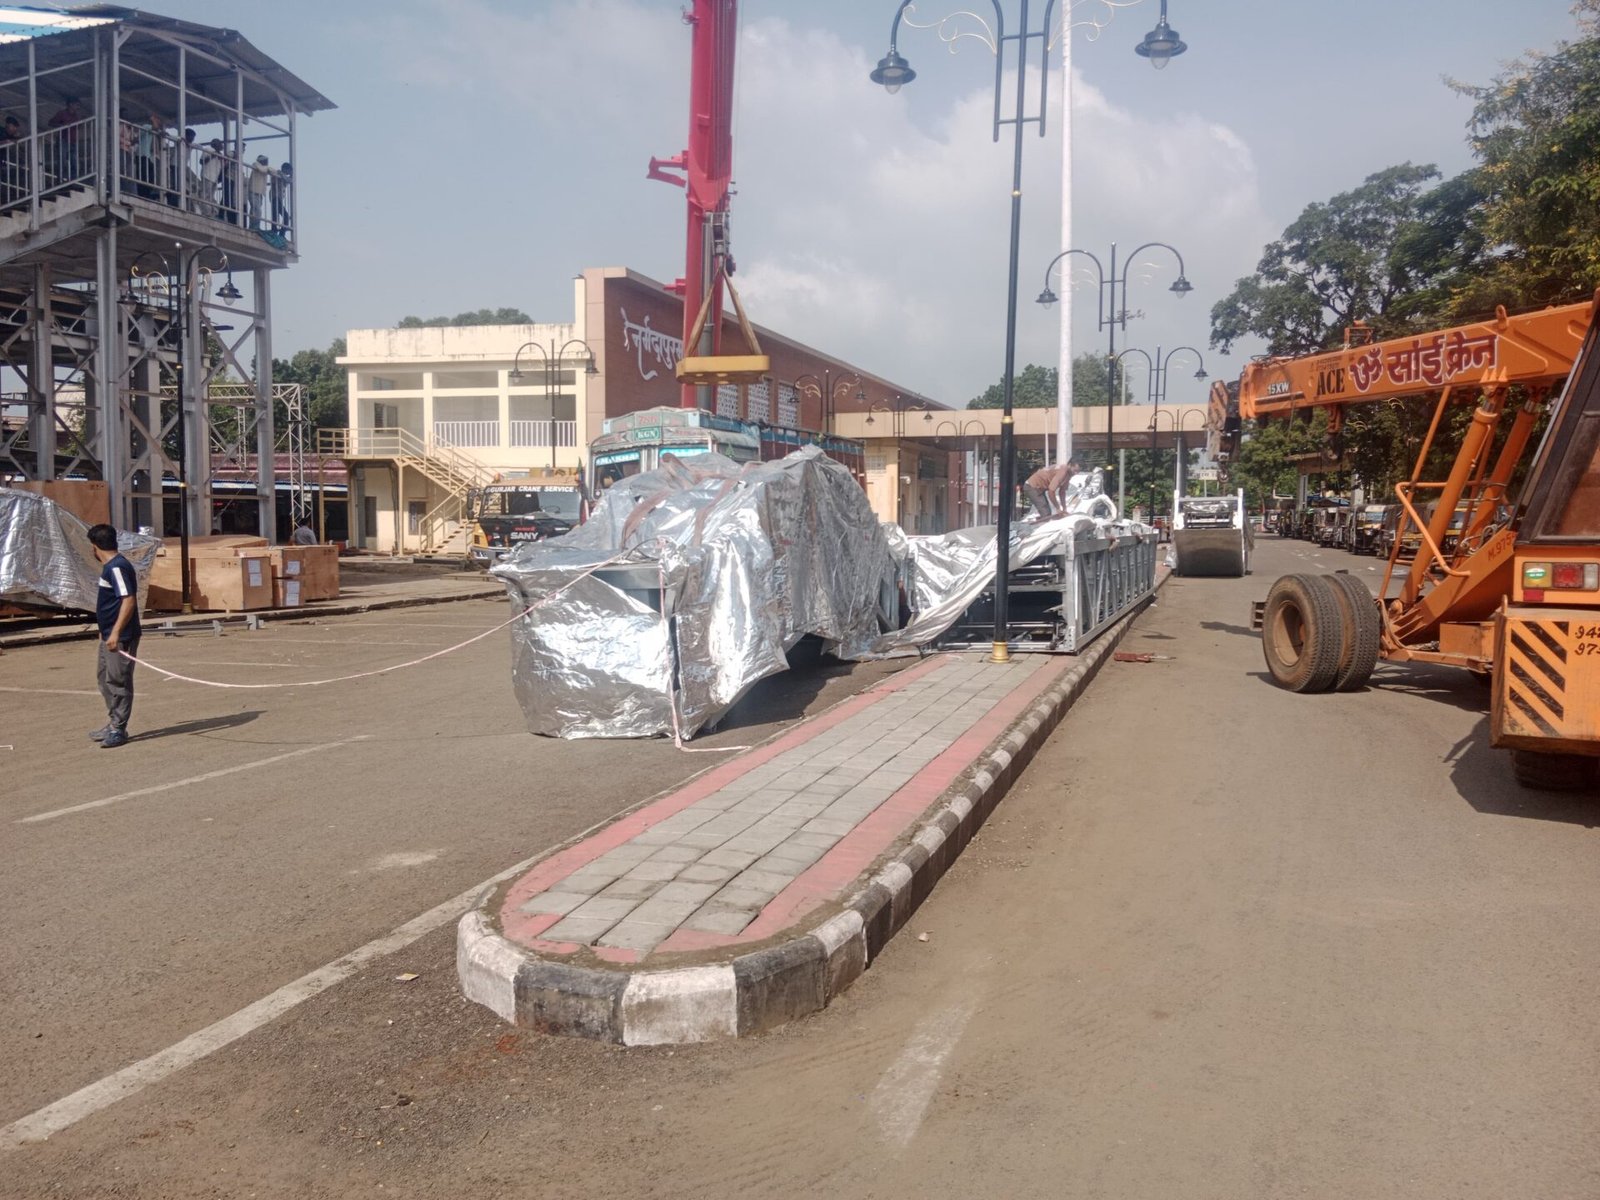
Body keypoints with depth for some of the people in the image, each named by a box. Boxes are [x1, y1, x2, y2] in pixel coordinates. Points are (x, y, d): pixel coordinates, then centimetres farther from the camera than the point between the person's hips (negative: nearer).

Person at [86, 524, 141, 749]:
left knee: (118, 681, -4)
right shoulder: (111, 566, 14)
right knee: (104, 678, 17)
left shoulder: (117, 567, -18)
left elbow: (129, 600, -25)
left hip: (120, 637, -11)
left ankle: (118, 730, 2)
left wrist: (116, 632, -27)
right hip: (109, 635, 11)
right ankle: (114, 724, 26)